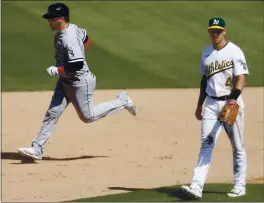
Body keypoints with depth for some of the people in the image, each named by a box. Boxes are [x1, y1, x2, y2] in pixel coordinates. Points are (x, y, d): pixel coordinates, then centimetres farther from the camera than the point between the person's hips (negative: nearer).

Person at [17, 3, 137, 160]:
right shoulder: (72, 28, 1)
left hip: (80, 82, -9)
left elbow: (77, 65, -33)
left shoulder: (69, 40, -29)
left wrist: (57, 70, -25)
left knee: (88, 116, 5)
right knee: (52, 113, 3)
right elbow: (87, 39, 18)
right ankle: (37, 149, 4)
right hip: (65, 82, 9)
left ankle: (122, 101, 20)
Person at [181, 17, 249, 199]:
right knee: (206, 144, -6)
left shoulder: (235, 51, -8)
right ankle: (197, 187, -15)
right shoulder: (206, 53, 12)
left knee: (238, 146, 5)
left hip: (231, 103, -5)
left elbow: (241, 78, -16)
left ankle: (240, 186, 17)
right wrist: (200, 105, 21)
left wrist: (234, 98, -31)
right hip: (211, 104, 5)